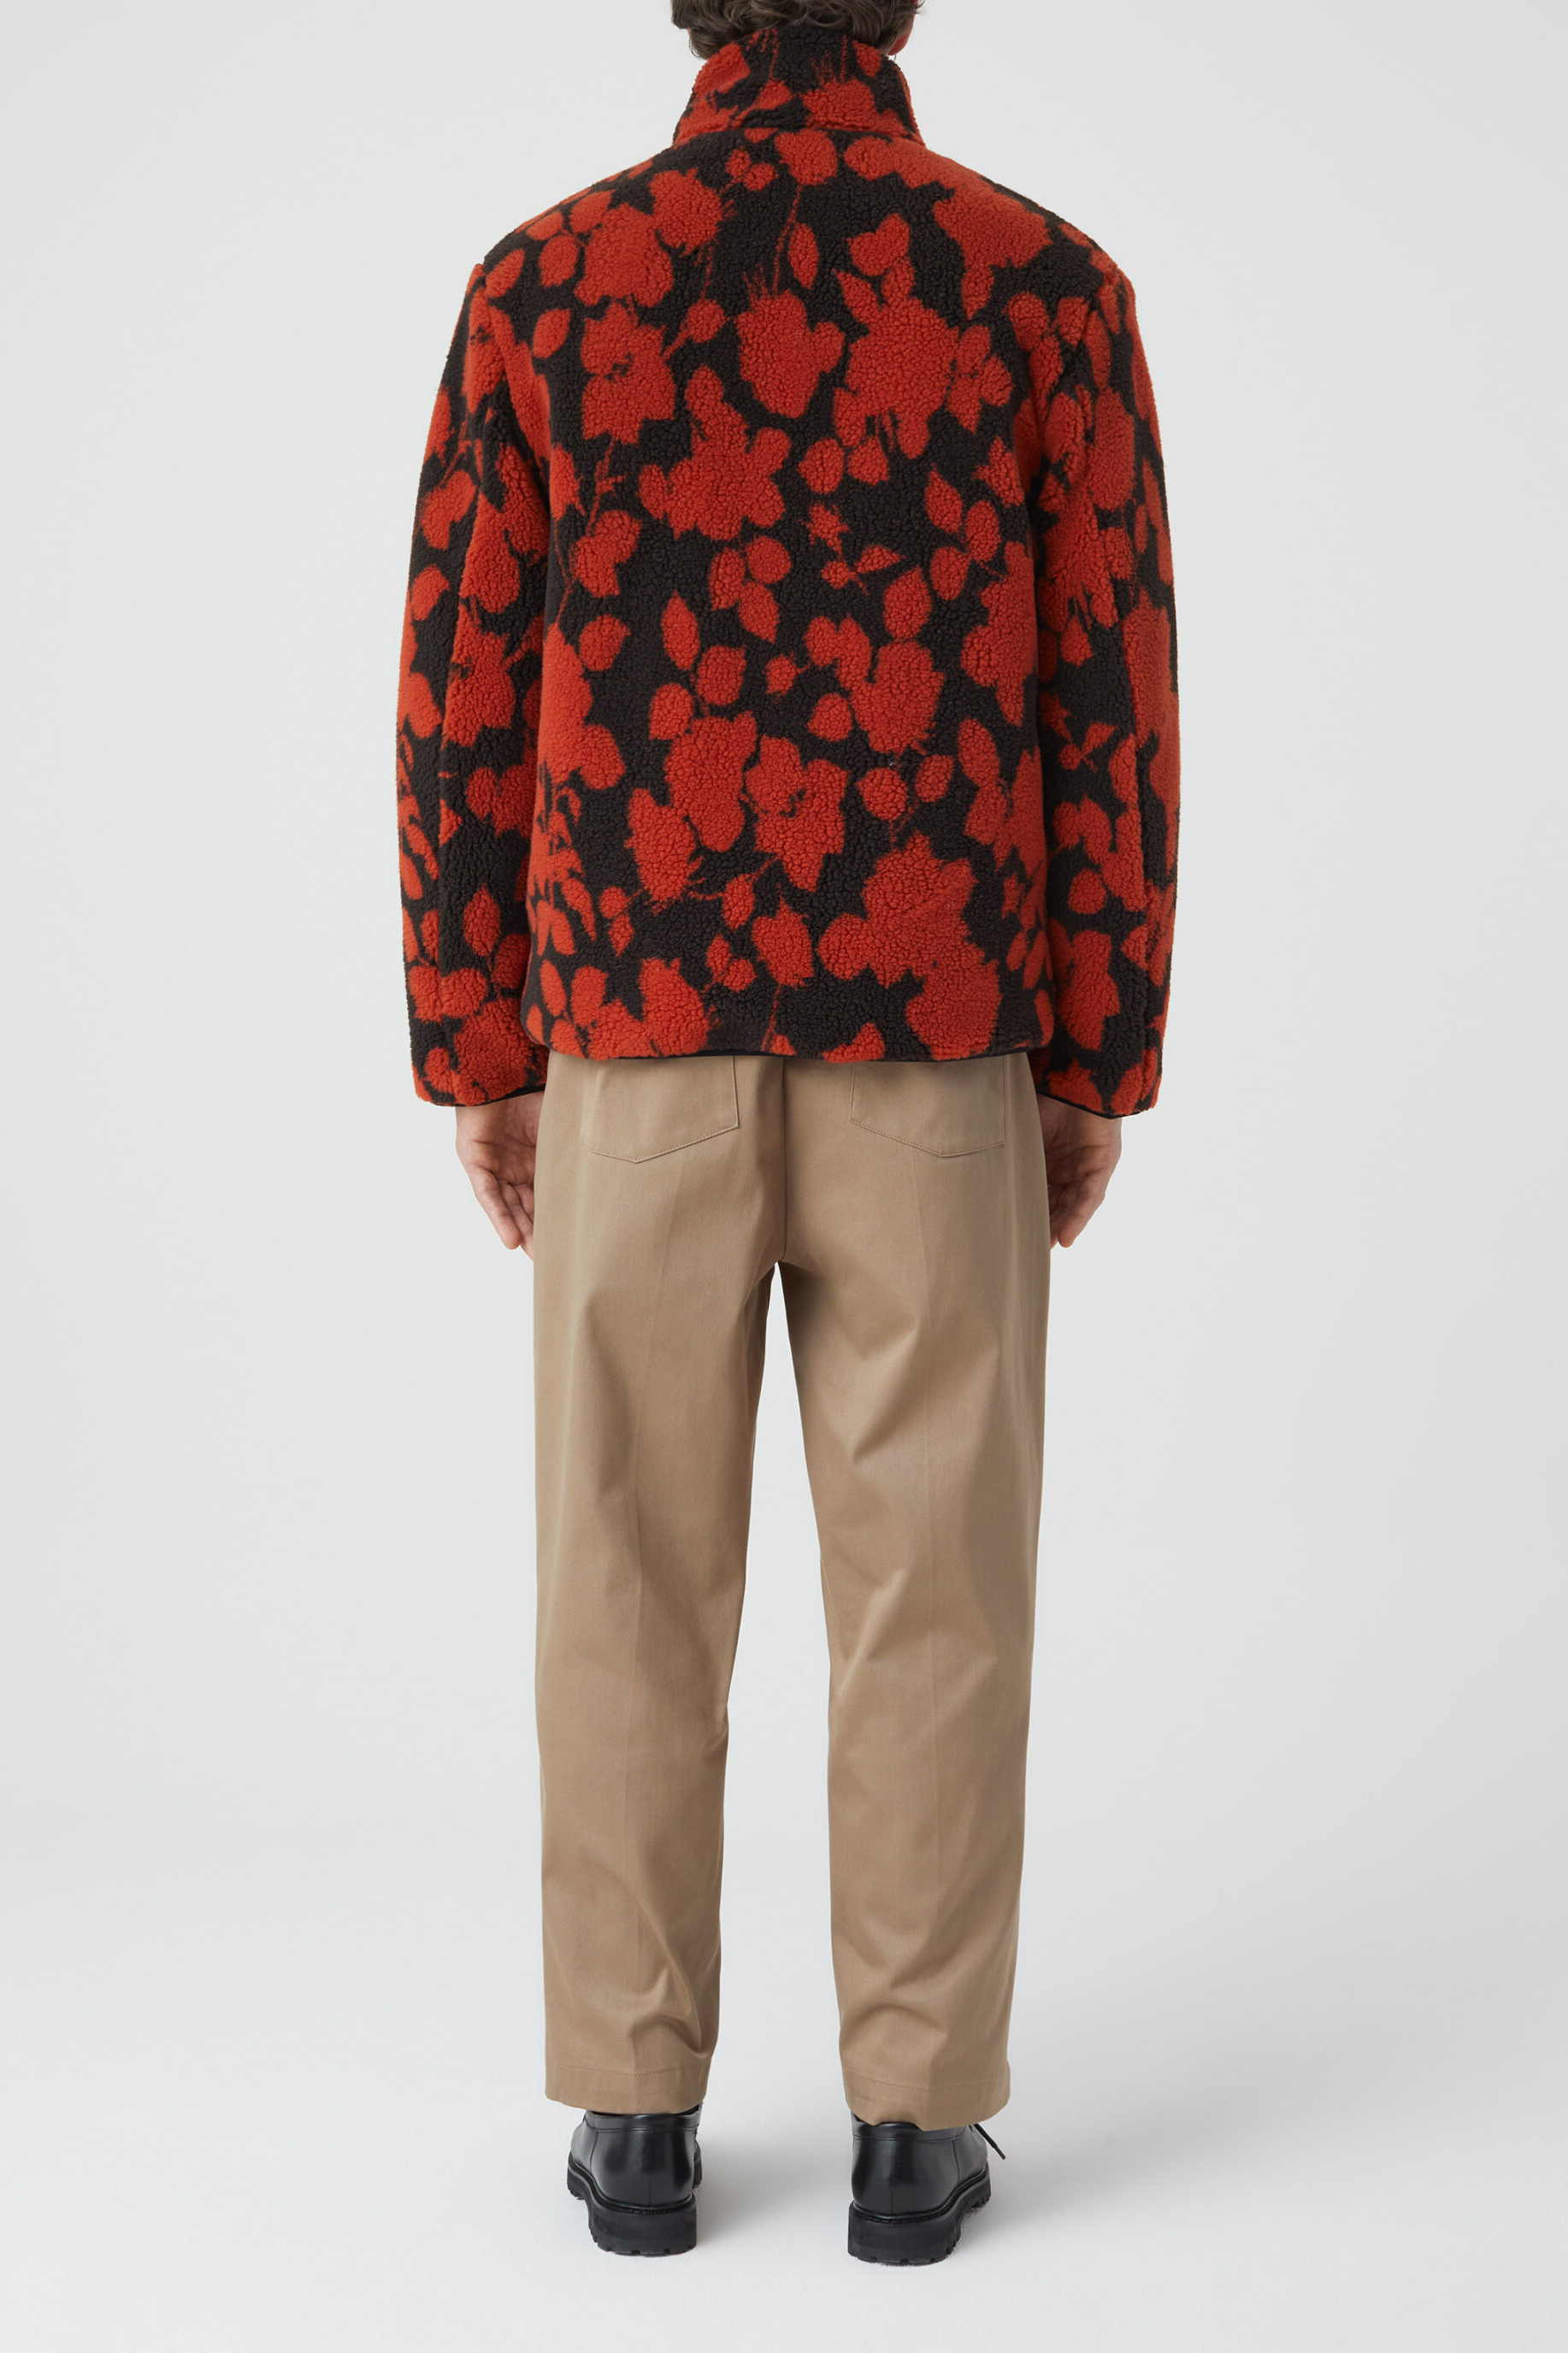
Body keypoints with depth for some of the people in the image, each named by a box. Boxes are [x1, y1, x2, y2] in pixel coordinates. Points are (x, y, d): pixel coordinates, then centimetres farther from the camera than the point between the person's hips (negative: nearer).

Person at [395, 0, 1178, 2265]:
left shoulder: (544, 283, 0)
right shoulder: (1048, 285, -2)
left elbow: (461, 710, 0)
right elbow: (1109, 714, -3)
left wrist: (477, 1053, 9)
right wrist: (1099, 1066, 6)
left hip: (638, 1052, 1)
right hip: (934, 1059, 0)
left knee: (632, 1588, 9)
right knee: (930, 1590, 7)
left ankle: (639, 2117, 16)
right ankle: (915, 2126, 13)